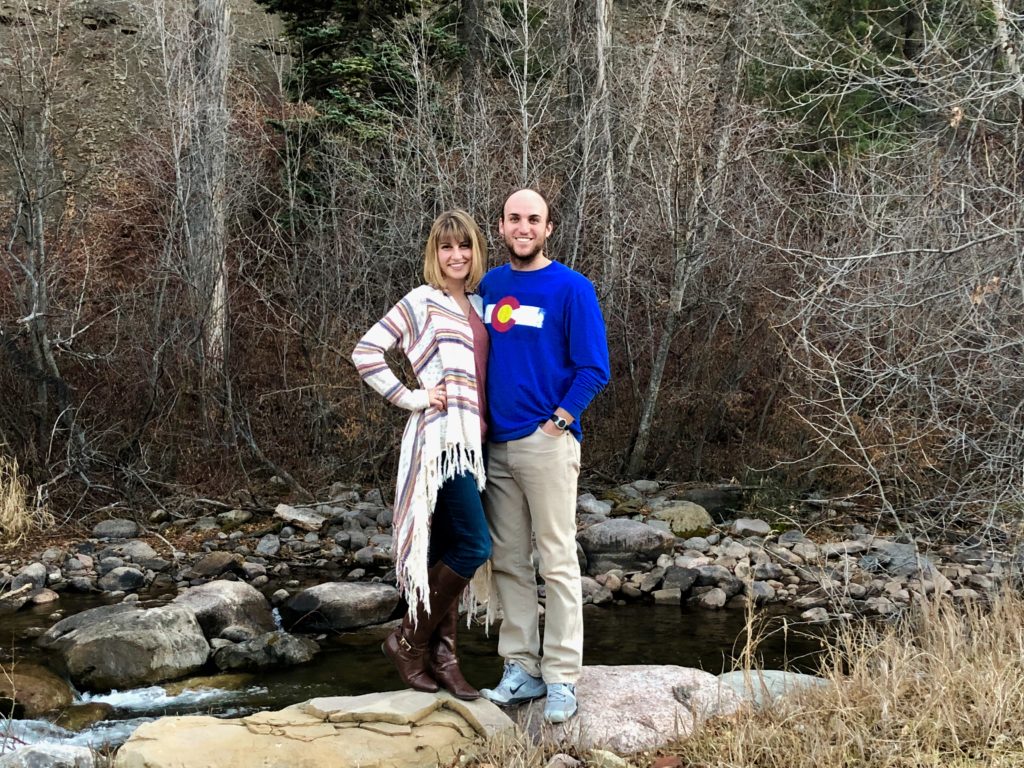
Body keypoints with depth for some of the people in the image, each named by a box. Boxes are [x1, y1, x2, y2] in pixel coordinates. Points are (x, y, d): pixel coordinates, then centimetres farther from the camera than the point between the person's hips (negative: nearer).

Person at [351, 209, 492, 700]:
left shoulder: (477, 305, 16)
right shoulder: (422, 302, -5)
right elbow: (365, 353, -10)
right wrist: (412, 398, -11)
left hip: (471, 440, 7)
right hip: (440, 437, -7)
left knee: (449, 549, 9)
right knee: (474, 545, -12)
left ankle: (442, 654, 16)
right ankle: (409, 640, 2)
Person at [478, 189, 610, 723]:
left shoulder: (571, 288, -5)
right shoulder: (489, 286, 11)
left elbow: (594, 368, -7)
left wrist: (558, 421, -13)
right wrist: (480, 417, 9)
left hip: (547, 442, -5)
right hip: (496, 445, 5)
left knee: (557, 562, -3)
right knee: (508, 561, 9)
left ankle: (562, 677, 2)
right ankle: (520, 667, 17)